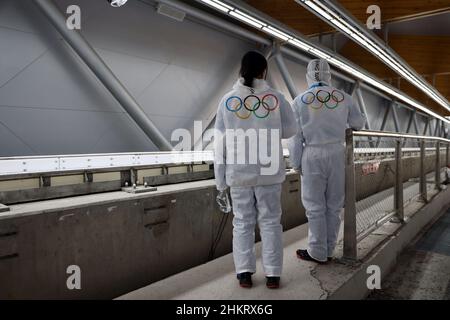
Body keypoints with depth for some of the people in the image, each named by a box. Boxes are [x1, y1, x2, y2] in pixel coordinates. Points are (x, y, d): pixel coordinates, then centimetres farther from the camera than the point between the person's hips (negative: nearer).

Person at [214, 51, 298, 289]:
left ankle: (244, 273, 13)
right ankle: (273, 274, 14)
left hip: (239, 173, 1)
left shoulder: (227, 101, -3)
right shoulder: (276, 98, -5)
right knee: (270, 222, 10)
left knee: (242, 222, 11)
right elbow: (290, 130, 6)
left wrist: (220, 178, 3)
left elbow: (220, 144, -3)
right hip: (269, 171, 0)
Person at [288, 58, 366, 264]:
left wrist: (296, 163, 4)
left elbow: (295, 136, -5)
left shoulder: (301, 101, -4)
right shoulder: (343, 98, 3)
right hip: (337, 153, 3)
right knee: (334, 205, 11)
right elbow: (359, 123, 15)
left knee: (315, 207, 5)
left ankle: (318, 253, 13)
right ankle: (328, 250, 21)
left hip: (313, 155, -2)